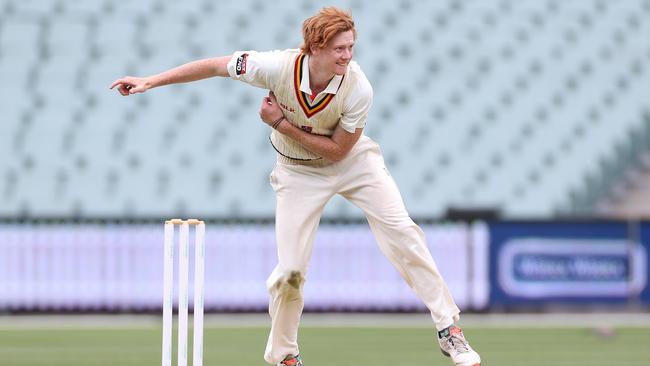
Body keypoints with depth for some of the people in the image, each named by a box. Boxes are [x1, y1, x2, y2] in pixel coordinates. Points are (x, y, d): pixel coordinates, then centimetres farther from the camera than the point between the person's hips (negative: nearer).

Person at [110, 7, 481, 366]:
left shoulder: (358, 89, -31)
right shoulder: (278, 67, -30)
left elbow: (338, 149, -22)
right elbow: (215, 66, -17)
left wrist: (281, 123, -26)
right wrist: (150, 81, -15)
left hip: (353, 160, 0)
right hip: (300, 171, 0)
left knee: (402, 233, -14)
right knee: (290, 269, -5)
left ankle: (449, 330, -5)